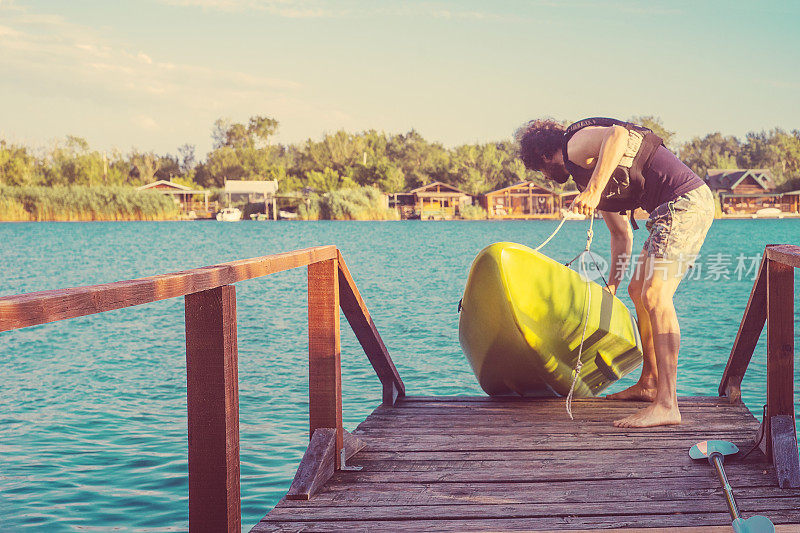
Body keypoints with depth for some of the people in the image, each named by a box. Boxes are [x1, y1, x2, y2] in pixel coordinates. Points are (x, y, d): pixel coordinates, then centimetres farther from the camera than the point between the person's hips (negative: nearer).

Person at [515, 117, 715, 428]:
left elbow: (618, 134, -28)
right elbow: (621, 234, 32)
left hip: (686, 201, -11)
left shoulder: (577, 144, -4)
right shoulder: (586, 174, 25)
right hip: (684, 205, 11)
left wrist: (593, 191, -32)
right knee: (638, 291, 19)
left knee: (655, 295, -19)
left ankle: (666, 405, -24)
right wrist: (612, 286, 36)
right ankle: (649, 384, 29)